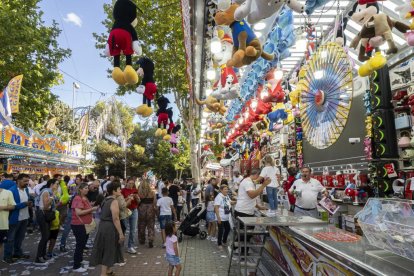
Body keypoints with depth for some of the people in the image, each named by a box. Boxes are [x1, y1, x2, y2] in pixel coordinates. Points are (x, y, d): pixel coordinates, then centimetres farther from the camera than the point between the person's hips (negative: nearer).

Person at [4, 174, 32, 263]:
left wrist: (29, 203, -7)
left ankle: (18, 252, 33)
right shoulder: (12, 190, -20)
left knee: (20, 237, 19)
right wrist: (24, 204, -29)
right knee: (10, 238, 9)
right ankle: (7, 255, 22)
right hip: (15, 218, -7)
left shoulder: (26, 189, 5)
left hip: (24, 217, 7)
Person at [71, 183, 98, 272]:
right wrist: (91, 209, -22)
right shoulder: (77, 199, -18)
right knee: (80, 245, -2)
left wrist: (92, 208, 7)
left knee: (83, 244, 20)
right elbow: (78, 212, -26)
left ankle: (80, 261, 36)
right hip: (78, 225, -9)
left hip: (85, 225, 9)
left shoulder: (85, 198, 11)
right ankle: (76, 266, 9)